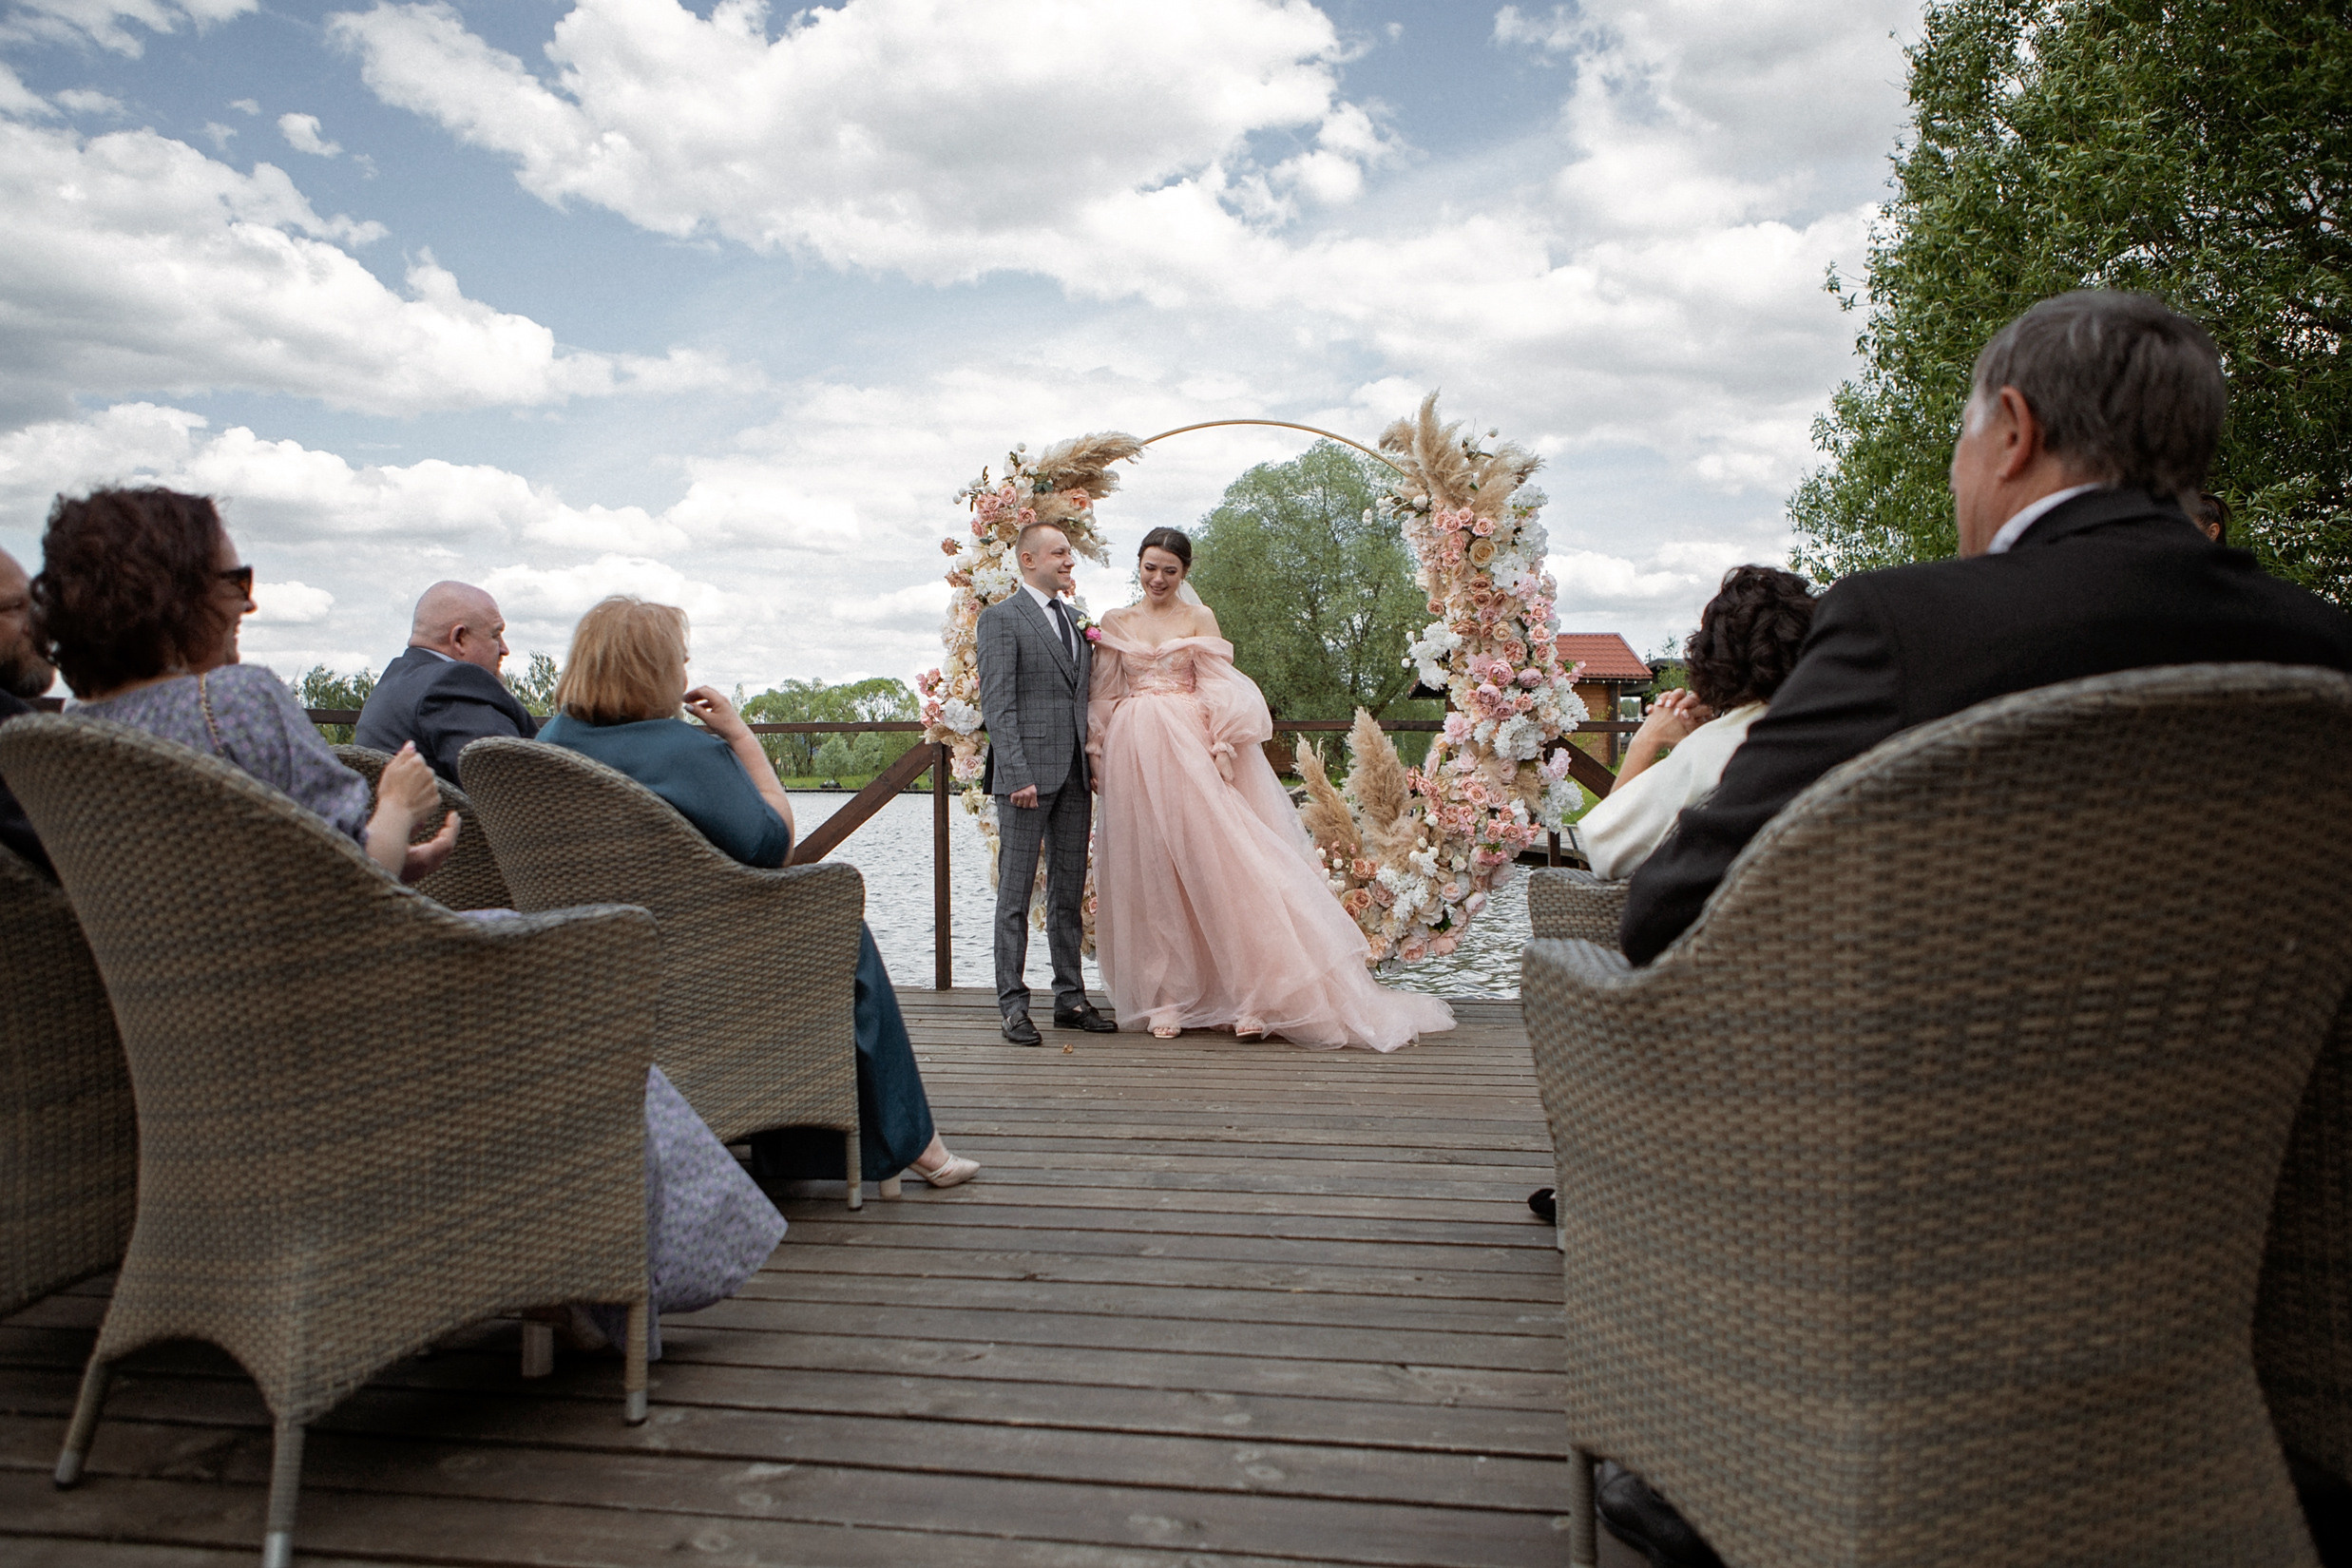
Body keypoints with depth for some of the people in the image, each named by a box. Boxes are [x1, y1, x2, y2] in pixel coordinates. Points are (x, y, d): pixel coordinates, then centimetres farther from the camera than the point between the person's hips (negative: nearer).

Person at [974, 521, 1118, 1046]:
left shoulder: (1073, 619, 19)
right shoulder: (1001, 618, -3)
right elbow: (996, 704, -10)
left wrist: (1095, 764, 9)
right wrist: (1017, 775, -18)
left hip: (1075, 774, 7)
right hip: (1028, 772, -7)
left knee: (1070, 892, 11)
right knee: (1016, 893, -2)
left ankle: (1071, 998, 18)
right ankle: (1013, 1005, 4)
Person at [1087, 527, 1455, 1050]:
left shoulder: (1198, 619, 6)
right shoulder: (1115, 623, 12)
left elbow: (1218, 688, 0)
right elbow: (1103, 696, 12)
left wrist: (1223, 749, -11)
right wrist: (1096, 754, 5)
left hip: (1188, 749, -2)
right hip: (1133, 753, 3)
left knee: (1217, 860, -9)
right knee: (1150, 874, 4)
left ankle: (1253, 991, -6)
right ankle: (1166, 997, 11)